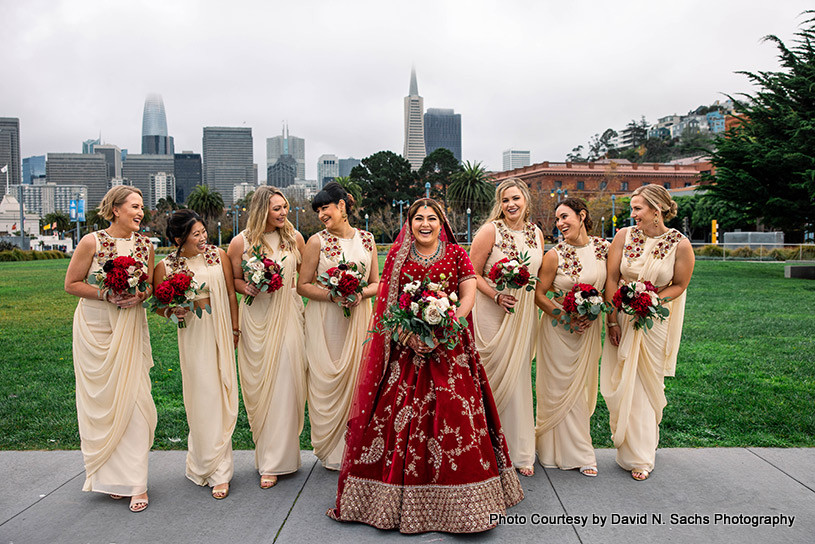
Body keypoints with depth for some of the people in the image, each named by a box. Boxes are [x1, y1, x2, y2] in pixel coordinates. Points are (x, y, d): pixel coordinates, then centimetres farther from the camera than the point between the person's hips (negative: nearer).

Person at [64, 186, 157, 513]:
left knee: (133, 398, -3)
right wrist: (105, 294, -17)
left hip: (130, 329, 3)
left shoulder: (145, 244, 3)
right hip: (95, 329, -2)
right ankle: (108, 476, 21)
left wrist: (139, 296, -10)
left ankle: (134, 482, 4)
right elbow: (71, 284, -2)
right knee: (101, 399, 4)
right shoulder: (92, 242, -8)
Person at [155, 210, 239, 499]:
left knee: (221, 397, 4)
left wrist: (235, 329, 7)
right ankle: (216, 469, 13)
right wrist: (173, 311, -12)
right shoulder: (165, 266, -1)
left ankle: (216, 468, 19)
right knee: (202, 398, -1)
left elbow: (231, 293, 7)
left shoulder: (219, 255, 2)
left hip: (220, 332, 2)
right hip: (192, 335, -1)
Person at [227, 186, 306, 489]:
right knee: (259, 386, 6)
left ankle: (273, 462, 11)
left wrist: (290, 283, 2)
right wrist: (247, 288, -12)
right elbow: (233, 280, 7)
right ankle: (266, 450, 25)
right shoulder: (241, 242, -2)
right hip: (256, 319, 0)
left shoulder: (294, 237, 3)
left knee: (283, 386, -1)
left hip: (287, 317, 1)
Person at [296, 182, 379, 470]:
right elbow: (303, 285, -1)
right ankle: (330, 449, 18)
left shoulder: (366, 239, 6)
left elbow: (377, 283, 10)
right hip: (325, 322, -2)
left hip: (358, 318, 2)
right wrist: (333, 295, -16)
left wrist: (361, 293, -11)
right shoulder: (317, 241, -2)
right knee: (327, 381, 1)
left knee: (356, 379, 5)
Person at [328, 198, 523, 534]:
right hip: (405, 347, 1)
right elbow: (386, 302, 4)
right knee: (397, 415, 0)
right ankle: (394, 497, 16)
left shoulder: (456, 254, 6)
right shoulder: (397, 256, 9)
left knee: (454, 418, -3)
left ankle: (460, 501, 12)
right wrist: (406, 333, -12)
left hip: (449, 347, -1)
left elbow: (468, 296, -2)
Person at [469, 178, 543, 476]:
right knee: (493, 375, 1)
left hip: (524, 314, 4)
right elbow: (473, 274, -7)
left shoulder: (536, 233, 7)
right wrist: (497, 296, -18)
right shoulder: (490, 230, -7)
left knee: (518, 377, 8)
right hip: (491, 312, -4)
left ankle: (521, 451, 20)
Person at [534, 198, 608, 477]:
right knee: (560, 388, 4)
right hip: (558, 328, -3)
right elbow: (538, 294, -7)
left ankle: (580, 451, 28)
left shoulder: (602, 247, -2)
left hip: (589, 328, 3)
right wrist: (565, 317, -16)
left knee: (582, 386, 12)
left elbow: (608, 285, 10)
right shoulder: (555, 255, -12)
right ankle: (579, 451, 22)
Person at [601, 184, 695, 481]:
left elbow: (679, 285, 0)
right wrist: (612, 321, -8)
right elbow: (612, 279, -4)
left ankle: (643, 454, 24)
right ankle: (634, 451, 24)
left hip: (656, 320, -1)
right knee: (622, 382, 4)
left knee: (647, 382, 7)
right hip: (622, 317, 2)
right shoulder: (624, 236, -6)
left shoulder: (680, 245, -10)